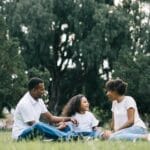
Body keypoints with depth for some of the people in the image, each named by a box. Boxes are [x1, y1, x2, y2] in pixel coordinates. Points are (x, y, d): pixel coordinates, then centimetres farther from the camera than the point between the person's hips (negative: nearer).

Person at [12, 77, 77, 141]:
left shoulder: (39, 101, 8)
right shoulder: (25, 103, -19)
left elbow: (50, 118, 12)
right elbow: (34, 125, -20)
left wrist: (69, 118, -2)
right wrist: (57, 128, -19)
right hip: (21, 134, -10)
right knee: (38, 126, -38)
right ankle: (68, 137, -50)